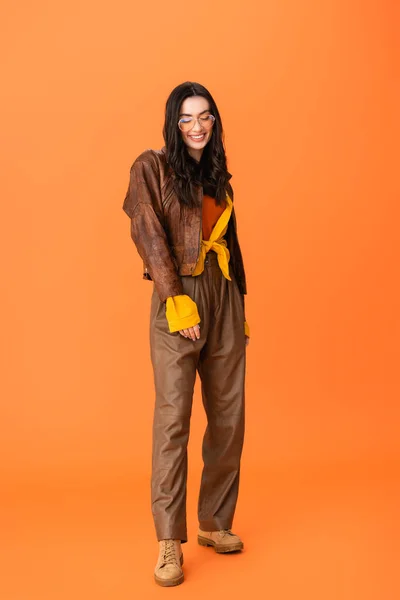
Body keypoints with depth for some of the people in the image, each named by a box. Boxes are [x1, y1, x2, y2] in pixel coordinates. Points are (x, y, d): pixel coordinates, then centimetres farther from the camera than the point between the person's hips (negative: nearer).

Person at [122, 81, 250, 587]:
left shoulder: (218, 176, 18)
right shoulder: (152, 167, 2)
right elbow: (147, 235, -8)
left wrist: (241, 309, 14)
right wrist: (177, 301, -15)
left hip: (225, 298, 6)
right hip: (178, 298, -5)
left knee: (229, 417, 5)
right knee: (173, 416, -10)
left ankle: (215, 523, 19)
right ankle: (169, 542, -3)